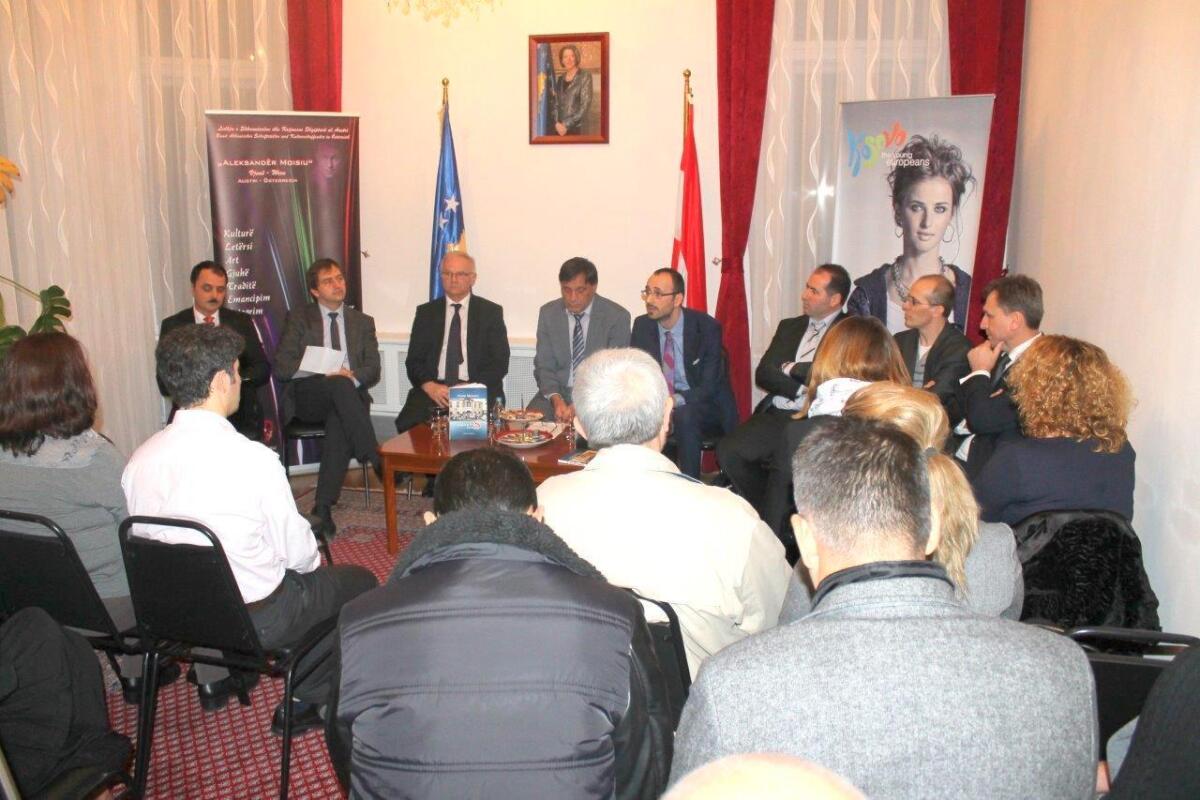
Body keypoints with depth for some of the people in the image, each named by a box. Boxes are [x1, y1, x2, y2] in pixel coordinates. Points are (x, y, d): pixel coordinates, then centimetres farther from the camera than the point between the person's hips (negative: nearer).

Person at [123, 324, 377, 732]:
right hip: (255, 618, -6)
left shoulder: (139, 461, -10)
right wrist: (313, 557, 6)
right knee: (360, 581, 15)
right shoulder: (253, 458, -27)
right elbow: (298, 552, -16)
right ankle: (303, 702, 15)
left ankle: (215, 676, 32)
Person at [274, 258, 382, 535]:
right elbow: (282, 367, 0)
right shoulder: (298, 318, 13)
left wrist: (353, 377, -15)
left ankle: (323, 507, -37)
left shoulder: (362, 322, 20)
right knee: (339, 384, -36)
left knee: (339, 422, -35)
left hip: (348, 394, 1)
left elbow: (373, 370, 9)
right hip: (307, 398, -1)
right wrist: (325, 371, -15)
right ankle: (377, 461, -39)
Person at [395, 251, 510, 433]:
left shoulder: (491, 312, 8)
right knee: (406, 424, -27)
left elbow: (499, 363, 2)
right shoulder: (426, 312, 14)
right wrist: (431, 387, -11)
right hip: (433, 389, 2)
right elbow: (414, 360, 10)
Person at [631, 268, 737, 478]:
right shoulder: (642, 325, -2)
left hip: (705, 404, -3)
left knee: (684, 416, -37)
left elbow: (709, 387, -17)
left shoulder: (707, 327, -14)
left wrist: (676, 401, -35)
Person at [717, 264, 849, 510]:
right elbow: (763, 375, 9)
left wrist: (791, 368, -3)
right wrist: (801, 388, -7)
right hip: (775, 415, 5)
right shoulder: (789, 327, 19)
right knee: (728, 450, -17)